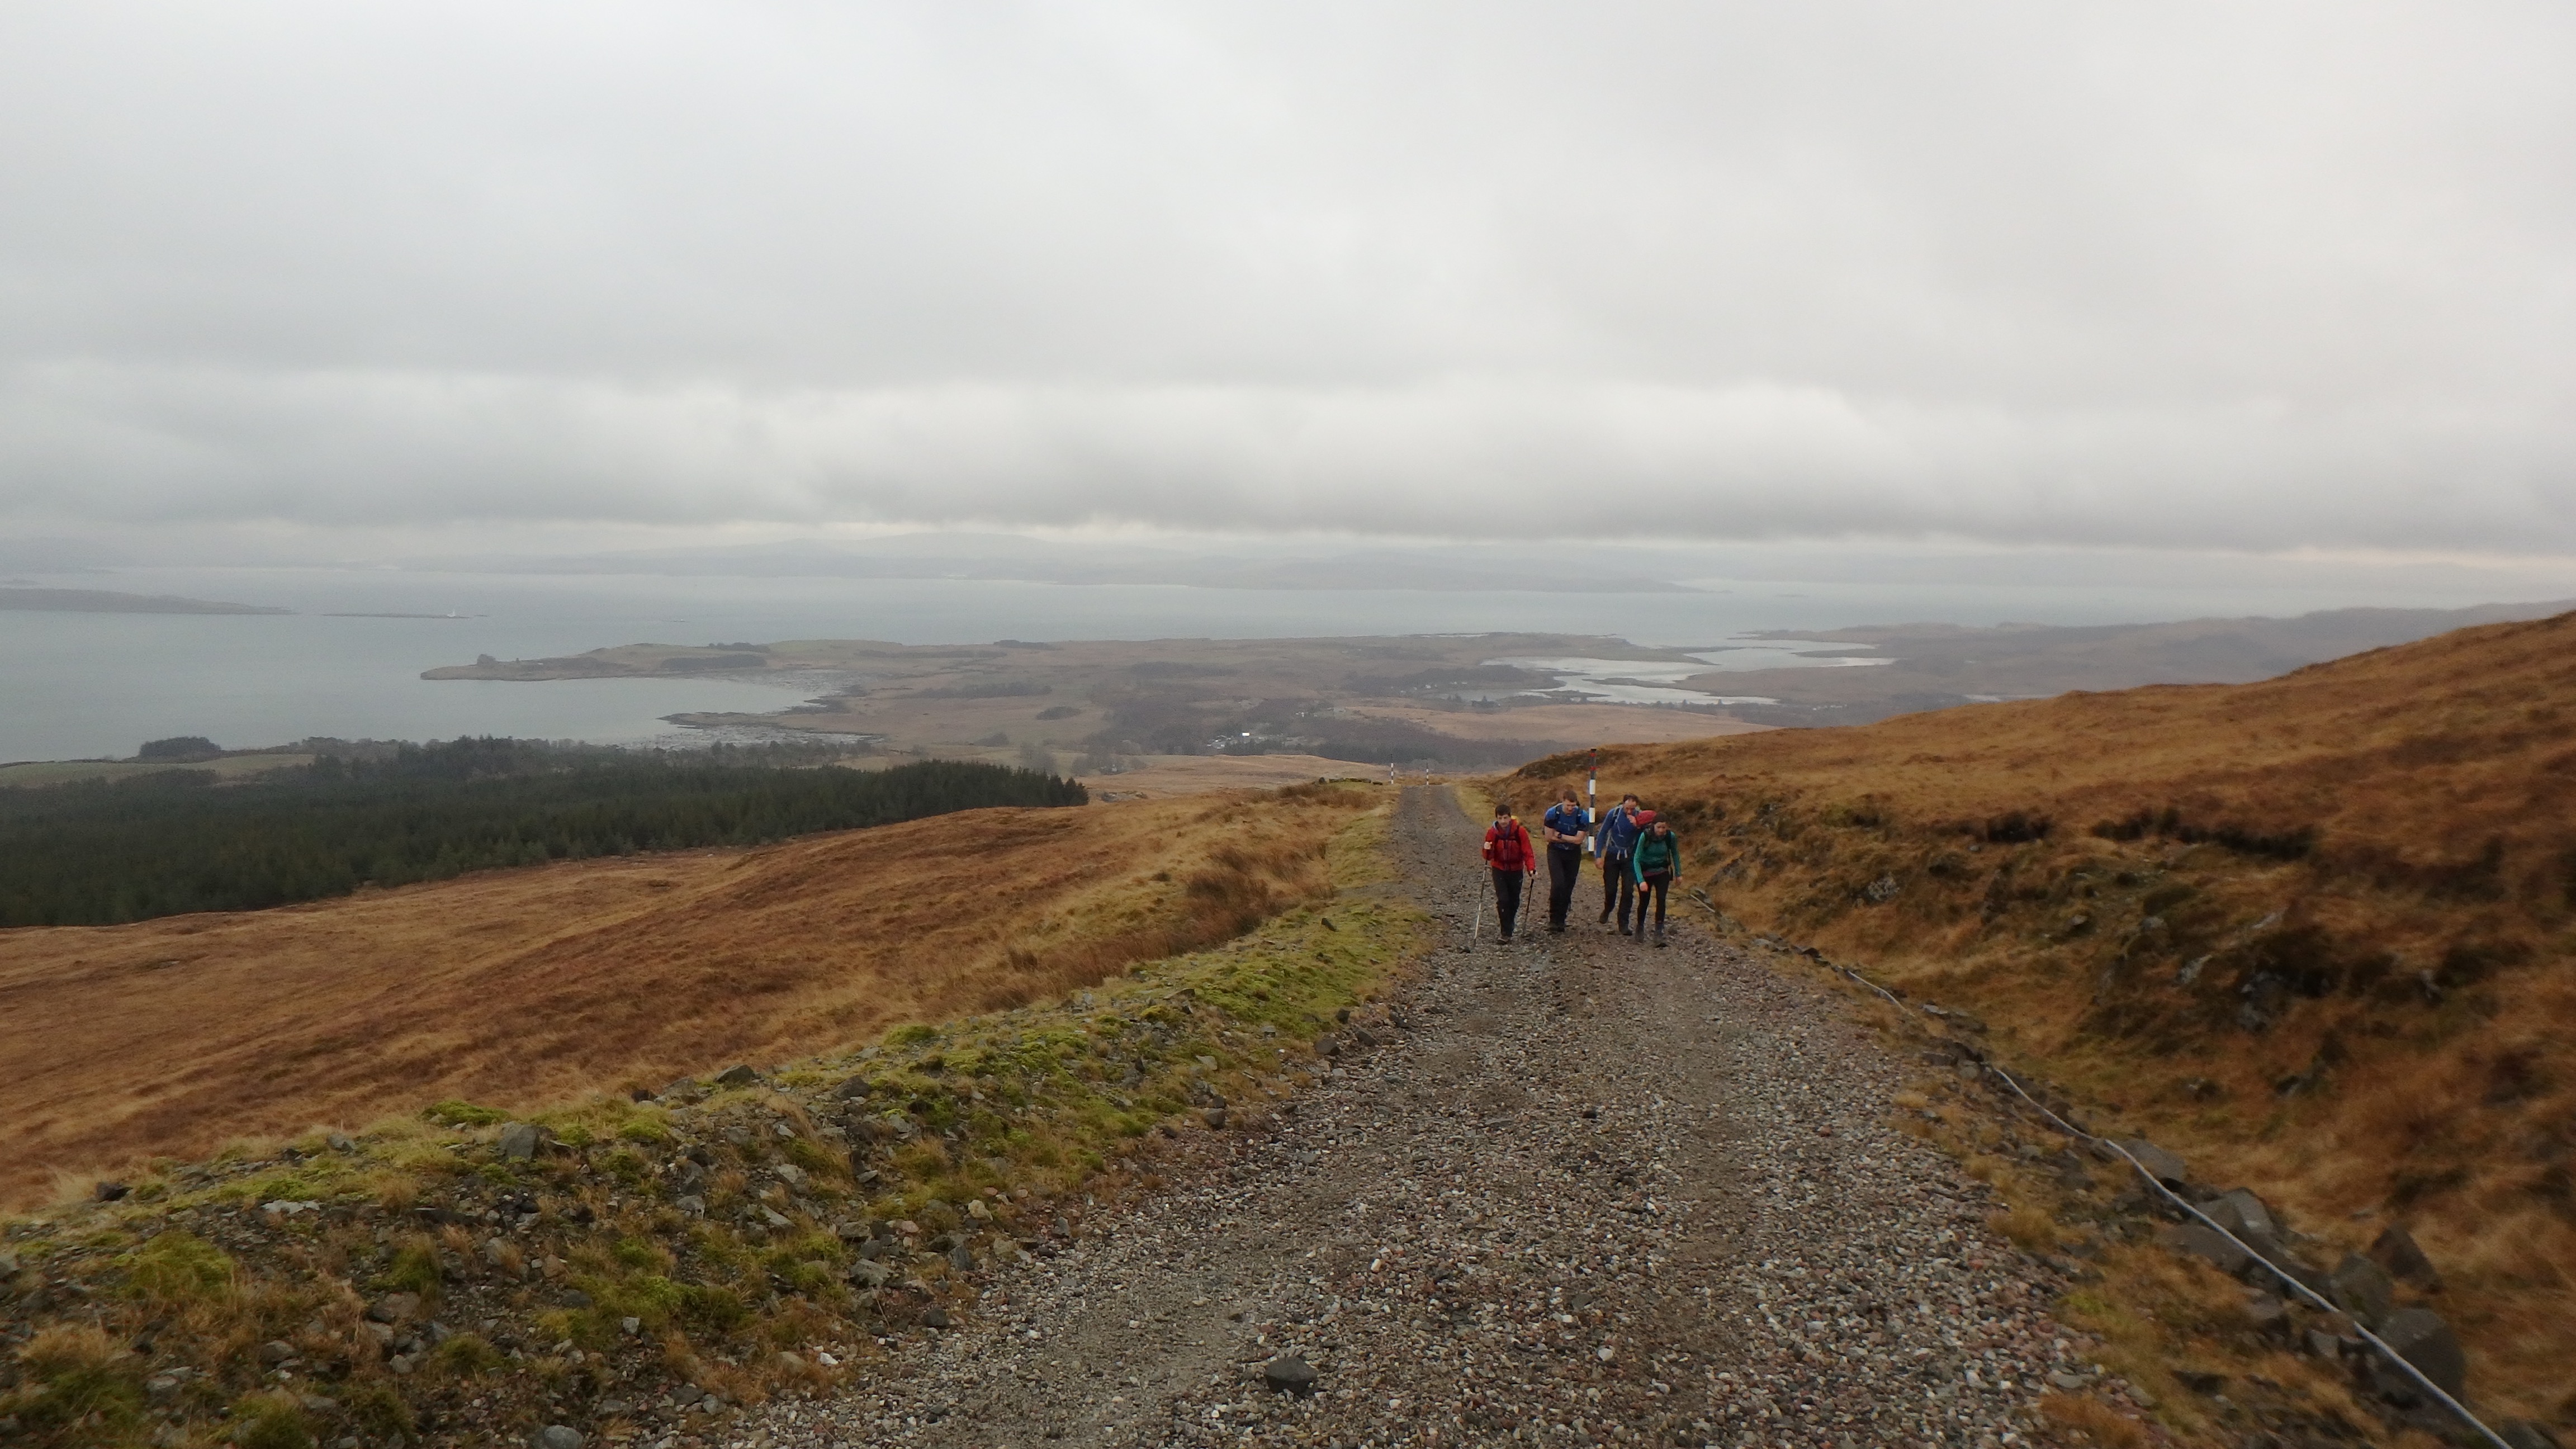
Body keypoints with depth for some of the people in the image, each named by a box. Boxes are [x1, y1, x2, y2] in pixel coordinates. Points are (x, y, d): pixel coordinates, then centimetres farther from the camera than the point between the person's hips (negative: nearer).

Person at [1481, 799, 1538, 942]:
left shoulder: (1520, 831, -12)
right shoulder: (1493, 832, -9)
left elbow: (1527, 851, -12)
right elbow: (1489, 856, -6)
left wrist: (1531, 869, -26)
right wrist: (1487, 850, -30)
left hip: (1516, 871, 1)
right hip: (1499, 870, -1)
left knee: (1514, 901, 9)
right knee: (1503, 900, -13)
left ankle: (1509, 927, 31)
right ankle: (1506, 933, -10)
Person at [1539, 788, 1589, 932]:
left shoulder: (1583, 817, -15)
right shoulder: (1553, 813, -16)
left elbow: (1579, 840, -16)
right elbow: (1549, 837, -13)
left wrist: (1560, 836, -15)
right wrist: (1570, 839, -11)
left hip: (1573, 854, 2)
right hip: (1555, 852, -2)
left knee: (1568, 887, 5)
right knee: (1558, 884, -17)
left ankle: (1561, 920, 18)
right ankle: (1553, 919, -6)